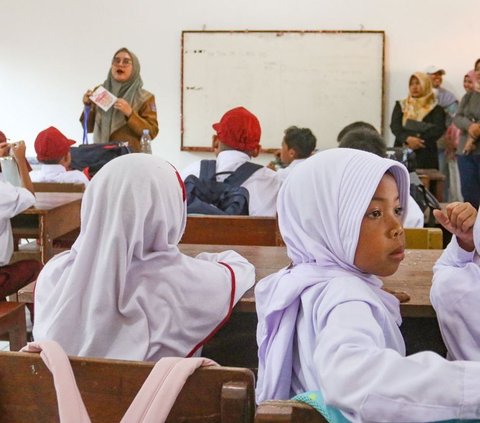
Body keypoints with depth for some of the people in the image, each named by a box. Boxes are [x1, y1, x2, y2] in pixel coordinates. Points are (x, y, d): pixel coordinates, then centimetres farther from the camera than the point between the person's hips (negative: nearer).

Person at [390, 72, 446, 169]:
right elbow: (394, 126, 0)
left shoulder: (436, 109, 8)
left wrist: (418, 140, -18)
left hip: (425, 156, -2)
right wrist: (407, 138, -18)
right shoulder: (401, 105, 15)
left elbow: (438, 130, -5)